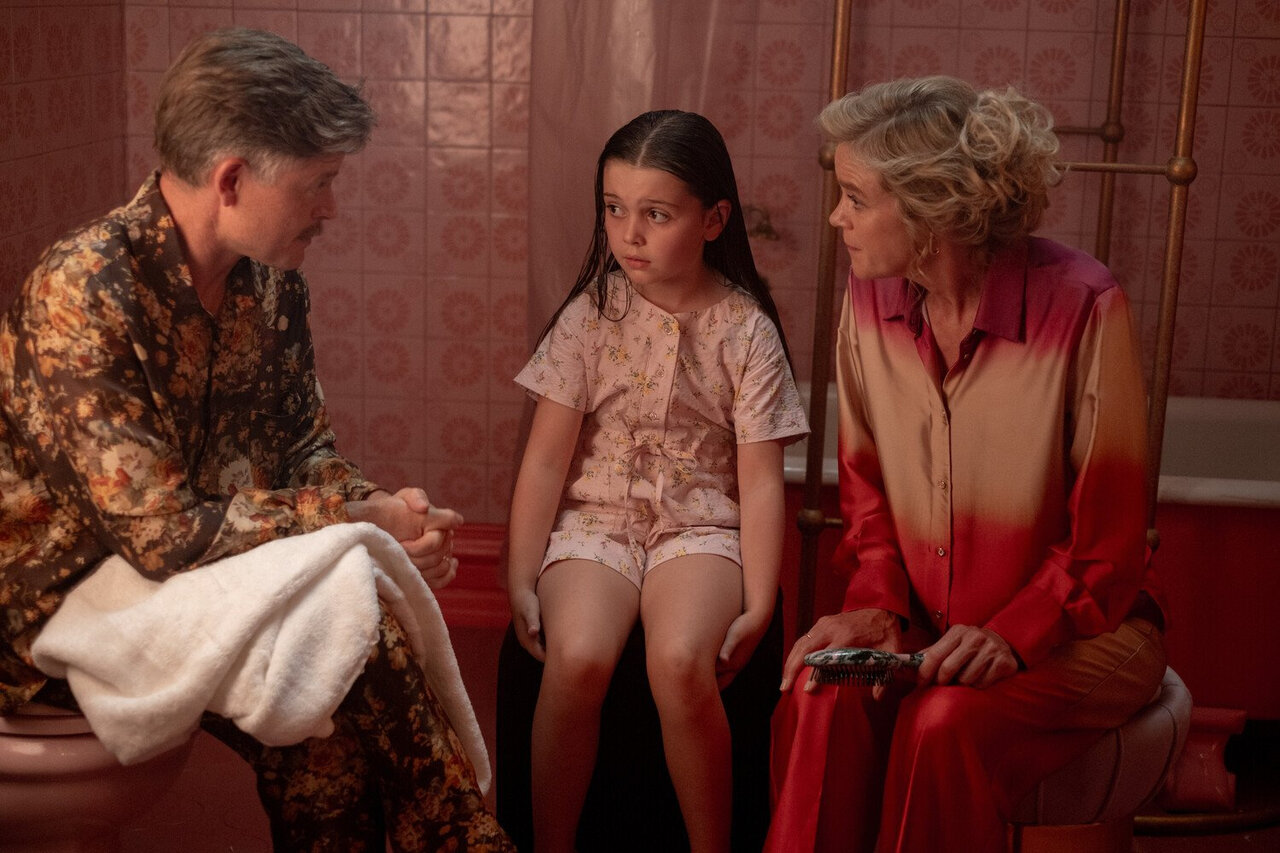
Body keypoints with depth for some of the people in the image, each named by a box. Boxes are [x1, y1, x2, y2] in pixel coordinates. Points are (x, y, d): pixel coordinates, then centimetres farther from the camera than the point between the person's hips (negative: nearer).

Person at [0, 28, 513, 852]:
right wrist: (361, 523, -20)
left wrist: (385, 508, -12)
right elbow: (164, 535, -27)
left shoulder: (270, 281, 1)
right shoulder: (83, 295, -24)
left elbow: (305, 449, 10)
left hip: (197, 571, 7)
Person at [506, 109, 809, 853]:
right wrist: (521, 582, -6)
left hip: (699, 523, -1)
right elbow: (546, 460, 0)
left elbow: (760, 478, -3)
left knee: (681, 662, -31)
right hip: (595, 518, 1)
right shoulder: (591, 315, 0)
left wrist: (758, 607, -11)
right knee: (576, 658, -29)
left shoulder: (745, 330, -2)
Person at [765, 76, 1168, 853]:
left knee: (945, 726, -31)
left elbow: (1109, 539, -12)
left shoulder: (1083, 307, -18)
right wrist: (877, 605, -6)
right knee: (820, 700, -27)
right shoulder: (870, 297, -2)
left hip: (1078, 627, -4)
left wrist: (1012, 637, -21)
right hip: (924, 621, 4)